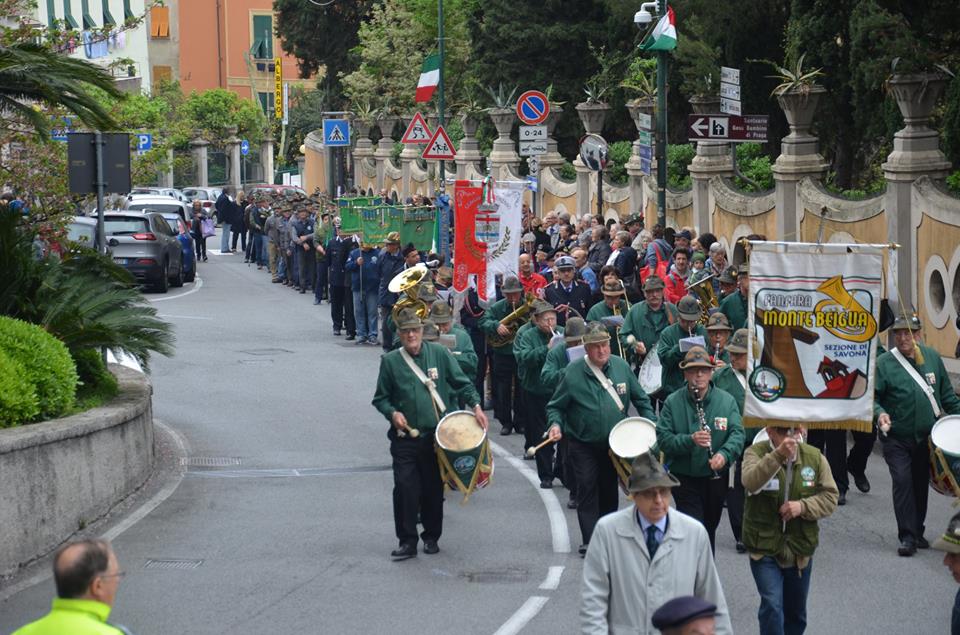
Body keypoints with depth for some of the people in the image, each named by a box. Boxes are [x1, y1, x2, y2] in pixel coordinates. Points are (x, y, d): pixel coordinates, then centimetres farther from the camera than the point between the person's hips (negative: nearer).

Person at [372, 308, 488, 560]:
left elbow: (462, 383, 6)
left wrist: (476, 406, -9)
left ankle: (431, 537, 24)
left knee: (433, 489, 8)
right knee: (405, 489, -7)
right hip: (405, 438, -1)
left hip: (436, 436, 1)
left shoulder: (439, 354, 2)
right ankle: (407, 541, 2)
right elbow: (381, 398, 9)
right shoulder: (390, 361, 2)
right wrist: (392, 413, -10)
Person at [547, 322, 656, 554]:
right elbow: (556, 406, -2)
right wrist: (555, 424, -21)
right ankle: (590, 541, -9)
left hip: (614, 445, 4)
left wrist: (652, 423, -1)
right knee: (587, 489, -10)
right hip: (583, 445, -4)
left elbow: (640, 399, 11)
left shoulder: (620, 366, 0)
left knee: (609, 490, 11)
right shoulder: (574, 372, -11)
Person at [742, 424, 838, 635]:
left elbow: (830, 497, -1)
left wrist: (803, 506, -19)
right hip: (765, 546, -4)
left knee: (796, 613, 16)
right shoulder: (756, 453, -11)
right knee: (772, 605, -19)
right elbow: (750, 482, -31)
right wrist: (779, 455, -42)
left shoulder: (814, 457, -1)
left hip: (800, 547, 4)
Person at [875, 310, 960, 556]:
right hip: (897, 438, -4)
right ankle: (907, 536, -7)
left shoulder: (932, 357, 6)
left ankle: (917, 532, 26)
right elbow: (872, 397, -6)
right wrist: (879, 413, -24)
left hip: (926, 438, 4)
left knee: (921, 484, 11)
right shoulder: (884, 363, -7)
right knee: (902, 481, -12)